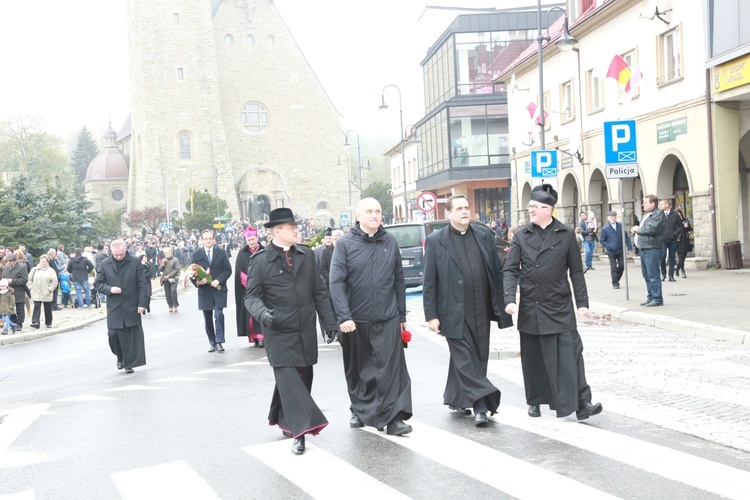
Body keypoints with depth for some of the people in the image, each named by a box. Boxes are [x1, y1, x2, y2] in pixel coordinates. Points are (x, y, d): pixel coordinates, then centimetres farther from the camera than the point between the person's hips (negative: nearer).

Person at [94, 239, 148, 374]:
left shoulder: (135, 262, -2)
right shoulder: (105, 264, 2)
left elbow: (142, 285, -1)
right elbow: (97, 284, 8)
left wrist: (142, 303, -6)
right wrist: (109, 289, -11)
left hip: (132, 306, -1)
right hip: (114, 307, 1)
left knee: (131, 336, 0)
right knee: (113, 334, -1)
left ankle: (128, 363, 10)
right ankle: (121, 357, 25)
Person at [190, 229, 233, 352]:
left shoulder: (221, 253, 3)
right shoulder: (197, 254, 4)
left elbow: (228, 270, 2)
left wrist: (218, 280, -13)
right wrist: (197, 281, -16)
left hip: (219, 289, -2)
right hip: (204, 291, 2)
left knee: (219, 315, -15)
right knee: (207, 319, 6)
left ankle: (219, 342, -8)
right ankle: (213, 343, 15)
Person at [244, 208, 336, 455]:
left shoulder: (306, 255, 9)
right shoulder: (260, 260, -4)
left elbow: (319, 292, 12)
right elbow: (251, 296, -4)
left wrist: (329, 322, 8)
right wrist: (263, 313, -25)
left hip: (306, 331, 5)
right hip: (279, 333, -5)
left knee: (303, 378, 11)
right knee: (288, 378, -11)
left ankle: (285, 419, 28)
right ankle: (301, 429, -12)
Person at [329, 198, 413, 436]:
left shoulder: (390, 242, 5)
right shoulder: (345, 244, -3)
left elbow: (399, 280, 10)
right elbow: (336, 282, -10)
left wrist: (402, 314, 11)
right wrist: (343, 316, -19)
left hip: (387, 318, 1)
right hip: (355, 320, -1)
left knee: (391, 368, -4)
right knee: (358, 370, 13)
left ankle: (393, 418, 1)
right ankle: (360, 410, 31)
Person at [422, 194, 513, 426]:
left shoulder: (484, 235, 8)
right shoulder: (436, 241, -2)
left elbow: (498, 271, 11)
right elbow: (429, 283, -2)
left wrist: (505, 299, 6)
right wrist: (431, 315, -6)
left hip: (481, 311, 4)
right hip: (455, 312, -4)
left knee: (479, 357, 11)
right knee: (465, 357, -5)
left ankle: (456, 399, 27)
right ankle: (480, 405, -3)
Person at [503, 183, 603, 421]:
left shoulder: (566, 234, 1)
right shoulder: (521, 236, 4)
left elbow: (576, 271, 4)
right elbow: (510, 270, 0)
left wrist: (582, 301, -1)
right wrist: (509, 299, -13)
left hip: (560, 307, -2)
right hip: (530, 307, 2)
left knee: (569, 353, -7)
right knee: (532, 357, 10)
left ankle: (580, 404, -6)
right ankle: (535, 401, 25)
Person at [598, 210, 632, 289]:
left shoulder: (621, 226, -2)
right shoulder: (605, 229, -9)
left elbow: (626, 237, 3)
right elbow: (601, 240, -3)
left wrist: (629, 247, -3)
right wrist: (609, 247, -15)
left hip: (620, 251, 3)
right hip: (611, 252, -3)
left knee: (622, 266, 6)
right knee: (613, 268, 1)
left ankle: (617, 279, 29)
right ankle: (615, 283, 13)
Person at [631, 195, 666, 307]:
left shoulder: (658, 214, -8)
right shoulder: (645, 215, 21)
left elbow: (652, 229, -21)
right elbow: (642, 229, 28)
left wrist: (638, 229, -7)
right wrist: (636, 229, 5)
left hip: (652, 248, -9)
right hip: (643, 249, 9)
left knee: (653, 275, -9)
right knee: (646, 275, 12)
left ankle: (657, 299, -4)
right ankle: (650, 297, 20)